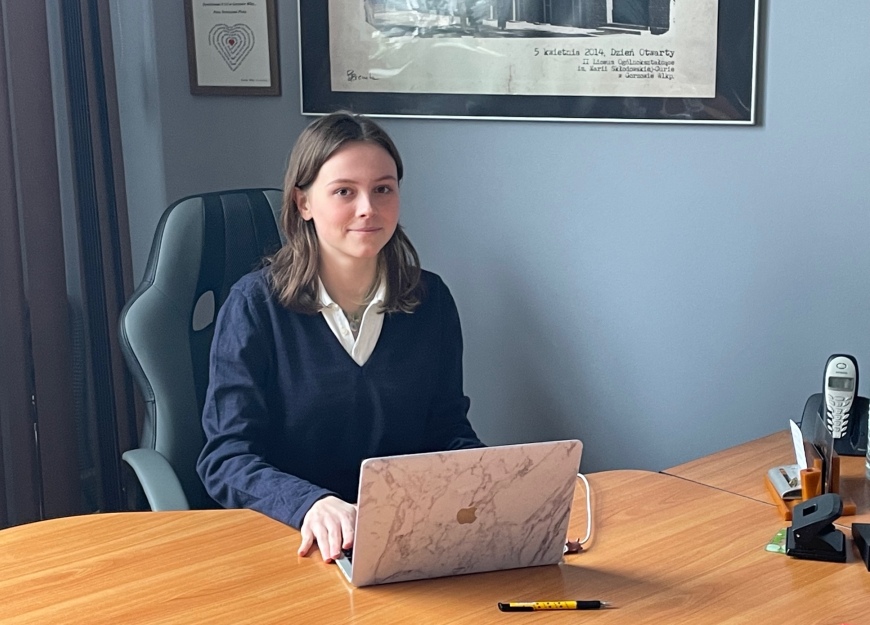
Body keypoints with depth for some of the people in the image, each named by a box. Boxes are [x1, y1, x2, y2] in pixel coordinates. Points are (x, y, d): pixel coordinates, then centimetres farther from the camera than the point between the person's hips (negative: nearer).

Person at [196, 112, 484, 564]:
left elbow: (449, 430, 13)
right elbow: (225, 458, -10)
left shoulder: (430, 300, 6)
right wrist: (313, 504, -29)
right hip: (289, 538, -3)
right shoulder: (254, 305, -5)